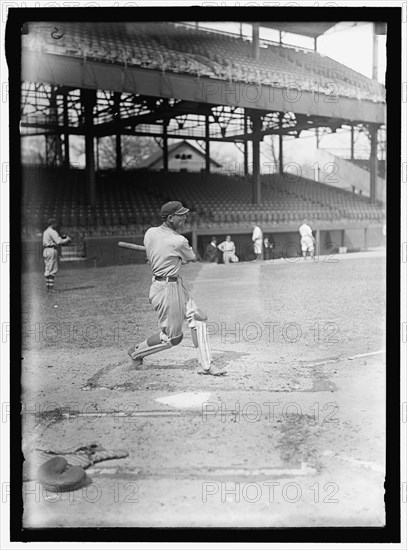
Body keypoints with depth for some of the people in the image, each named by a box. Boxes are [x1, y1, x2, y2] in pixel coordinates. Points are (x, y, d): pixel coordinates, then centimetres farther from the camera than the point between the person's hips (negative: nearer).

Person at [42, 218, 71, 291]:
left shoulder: (45, 232, 19)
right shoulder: (52, 232, -11)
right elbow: (59, 241, -18)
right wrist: (67, 239, -2)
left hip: (45, 251, 10)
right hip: (51, 250, -10)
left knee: (48, 270, 10)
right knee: (52, 270, -9)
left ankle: (48, 287, 10)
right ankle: (50, 287, -11)